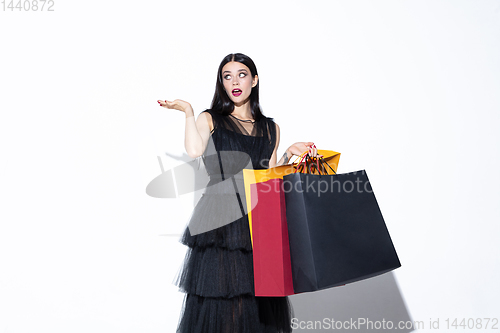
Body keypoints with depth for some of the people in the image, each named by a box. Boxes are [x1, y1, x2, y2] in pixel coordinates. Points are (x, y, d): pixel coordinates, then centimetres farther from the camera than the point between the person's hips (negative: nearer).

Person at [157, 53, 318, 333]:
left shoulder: (270, 128, 16)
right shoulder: (210, 119, 7)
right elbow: (195, 151, -15)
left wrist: (289, 153, 3)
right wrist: (188, 111, -6)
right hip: (220, 220, -3)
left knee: (261, 301, 5)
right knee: (220, 297, -1)